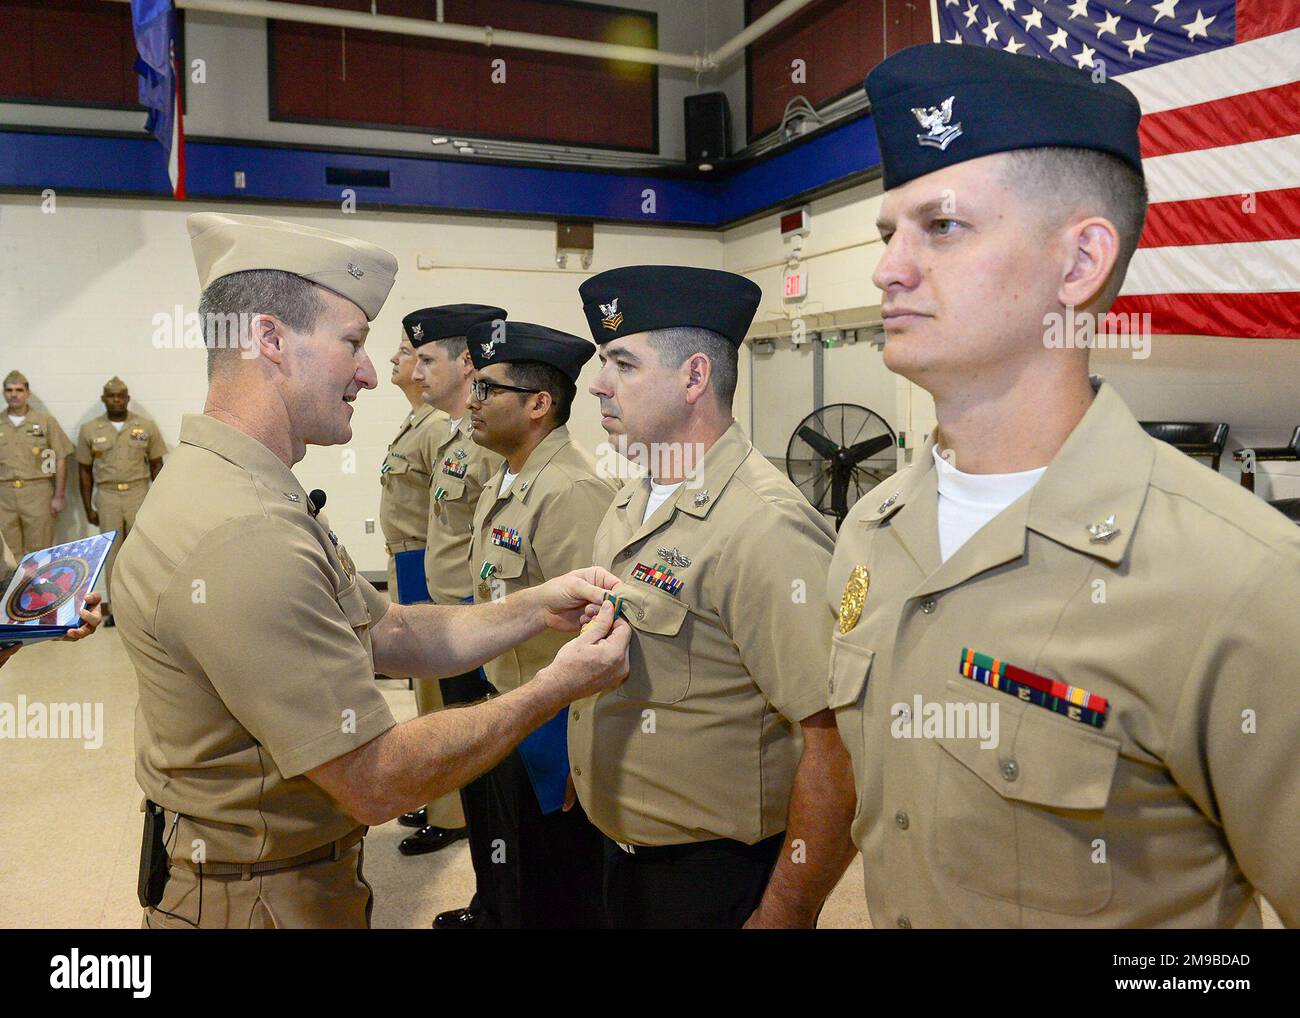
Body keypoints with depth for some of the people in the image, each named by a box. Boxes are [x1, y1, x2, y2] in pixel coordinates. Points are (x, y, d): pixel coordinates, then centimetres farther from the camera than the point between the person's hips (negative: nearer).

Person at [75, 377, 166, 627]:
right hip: (107, 496, 1)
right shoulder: (89, 430, 4)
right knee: (112, 553, 5)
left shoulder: (146, 427, 2)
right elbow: (85, 470, 8)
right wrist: (88, 508, 6)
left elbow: (156, 466, 7)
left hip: (139, 494, -1)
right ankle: (115, 608, 12)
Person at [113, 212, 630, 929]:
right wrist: (556, 688, -20)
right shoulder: (241, 537, -31)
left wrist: (536, 609, -7)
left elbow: (393, 636, 3)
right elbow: (379, 781, -28)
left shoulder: (253, 496, 4)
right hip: (259, 898, -9)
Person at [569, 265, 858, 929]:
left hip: (718, 883, -8)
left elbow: (840, 747, -27)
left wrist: (780, 917, -22)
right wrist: (580, 775, 14)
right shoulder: (631, 506, 4)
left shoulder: (766, 529, -25)